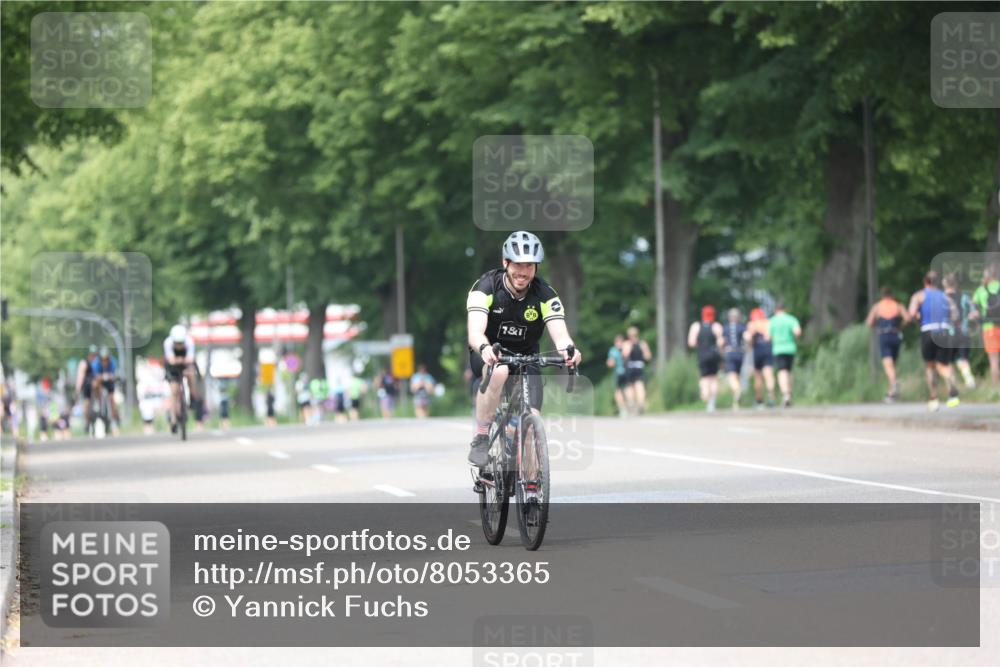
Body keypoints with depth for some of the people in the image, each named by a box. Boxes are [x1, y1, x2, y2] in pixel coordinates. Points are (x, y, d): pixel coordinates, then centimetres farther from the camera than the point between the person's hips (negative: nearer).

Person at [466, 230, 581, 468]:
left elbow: (559, 334, -27)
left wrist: (568, 350, -52)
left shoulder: (545, 295, -15)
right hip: (488, 356, -2)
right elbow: (475, 332, -33)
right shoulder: (486, 287, -20)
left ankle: (530, 484, 3)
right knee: (499, 371, -39)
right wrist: (485, 349, -57)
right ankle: (481, 439, -26)